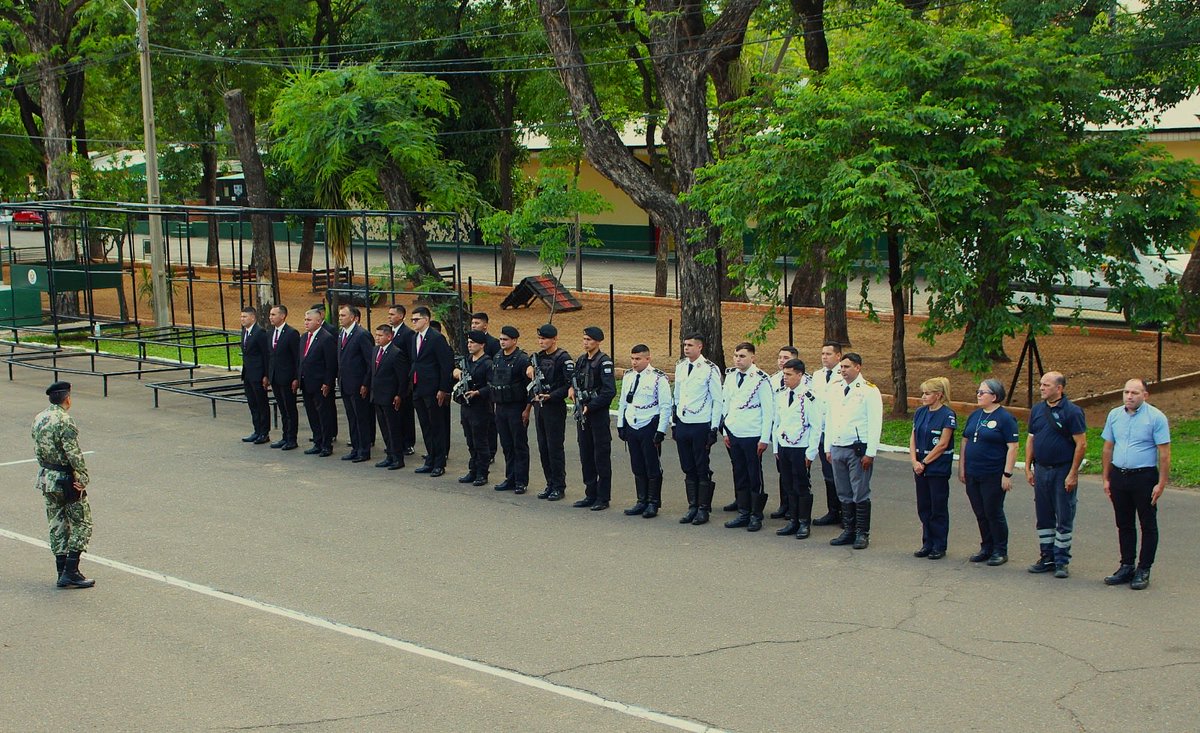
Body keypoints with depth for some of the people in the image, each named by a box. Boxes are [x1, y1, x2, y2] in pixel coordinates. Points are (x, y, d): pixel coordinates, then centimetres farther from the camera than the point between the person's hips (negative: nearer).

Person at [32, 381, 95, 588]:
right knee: (81, 524, 2)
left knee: (57, 525, 14)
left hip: (46, 478, 8)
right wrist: (84, 478, -17)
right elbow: (74, 454, -23)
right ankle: (70, 573, -3)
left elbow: (37, 450, 13)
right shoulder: (64, 421, -20)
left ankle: (62, 572, 17)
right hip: (66, 480, -8)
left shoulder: (39, 419, 6)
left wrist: (46, 469, 18)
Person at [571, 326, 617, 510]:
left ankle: (603, 497, 3)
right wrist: (573, 389, 2)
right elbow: (576, 381, 25)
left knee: (601, 457, -2)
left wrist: (590, 407, -16)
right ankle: (590, 494, 20)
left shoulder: (604, 362, -12)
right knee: (586, 456, 11)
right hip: (583, 415, 8)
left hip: (598, 414, -8)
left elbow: (609, 391, -18)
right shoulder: (581, 360, 11)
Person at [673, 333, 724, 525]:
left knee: (702, 469, 2)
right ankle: (692, 507, 20)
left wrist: (714, 429, -11)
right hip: (682, 423, 6)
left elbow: (718, 400, -9)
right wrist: (675, 422, 15)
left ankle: (703, 509, 11)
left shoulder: (710, 369, -11)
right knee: (688, 469, 12)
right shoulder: (680, 366, 8)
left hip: (700, 425, -6)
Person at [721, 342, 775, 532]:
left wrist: (764, 439, -11)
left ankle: (756, 516, 10)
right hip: (733, 434, 6)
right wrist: (725, 432, 12)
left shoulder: (761, 379, -10)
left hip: (752, 436, -6)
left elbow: (768, 411, -9)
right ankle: (743, 514, 19)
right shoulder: (730, 376, 8)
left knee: (755, 476, 2)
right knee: (739, 475, 11)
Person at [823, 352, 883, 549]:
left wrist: (870, 453, -13)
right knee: (844, 494, 10)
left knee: (860, 494, -2)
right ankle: (848, 531, 17)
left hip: (858, 450, -6)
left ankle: (862, 534, 4)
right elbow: (829, 420, 18)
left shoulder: (869, 391, -6)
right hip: (837, 449, 6)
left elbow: (875, 424, -9)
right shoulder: (835, 391, 13)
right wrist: (828, 448, 13)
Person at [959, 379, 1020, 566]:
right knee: (980, 514, 12)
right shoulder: (974, 416, 11)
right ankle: (986, 548, 23)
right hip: (973, 475, 7)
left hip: (993, 476, -7)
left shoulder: (1005, 418, -10)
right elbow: (964, 442, 16)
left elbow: (1012, 447, -14)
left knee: (994, 513, 1)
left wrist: (1007, 474, -17)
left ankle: (1000, 551, 12)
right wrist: (962, 468, 11)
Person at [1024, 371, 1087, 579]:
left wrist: (1073, 474, -15)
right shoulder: (1037, 410, 8)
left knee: (1064, 518, 0)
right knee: (1044, 517, 11)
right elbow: (1031, 439, 15)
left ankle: (1062, 560, 7)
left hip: (1063, 471, -6)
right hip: (1041, 470, 6)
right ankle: (1046, 557, 20)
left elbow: (1081, 444, -12)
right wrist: (1028, 468, 9)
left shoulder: (1072, 411, -10)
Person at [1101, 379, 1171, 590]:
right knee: (1124, 525, 12)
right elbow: (1108, 449, 12)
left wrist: (1161, 483, -13)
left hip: (1144, 477, -5)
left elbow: (1164, 453, -9)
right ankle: (1126, 567, 21)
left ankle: (1143, 571, 9)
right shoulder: (1115, 415, 7)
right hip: (1119, 476, 5)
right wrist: (1106, 479, 9)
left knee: (1148, 525, 3)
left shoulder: (1156, 417, -8)